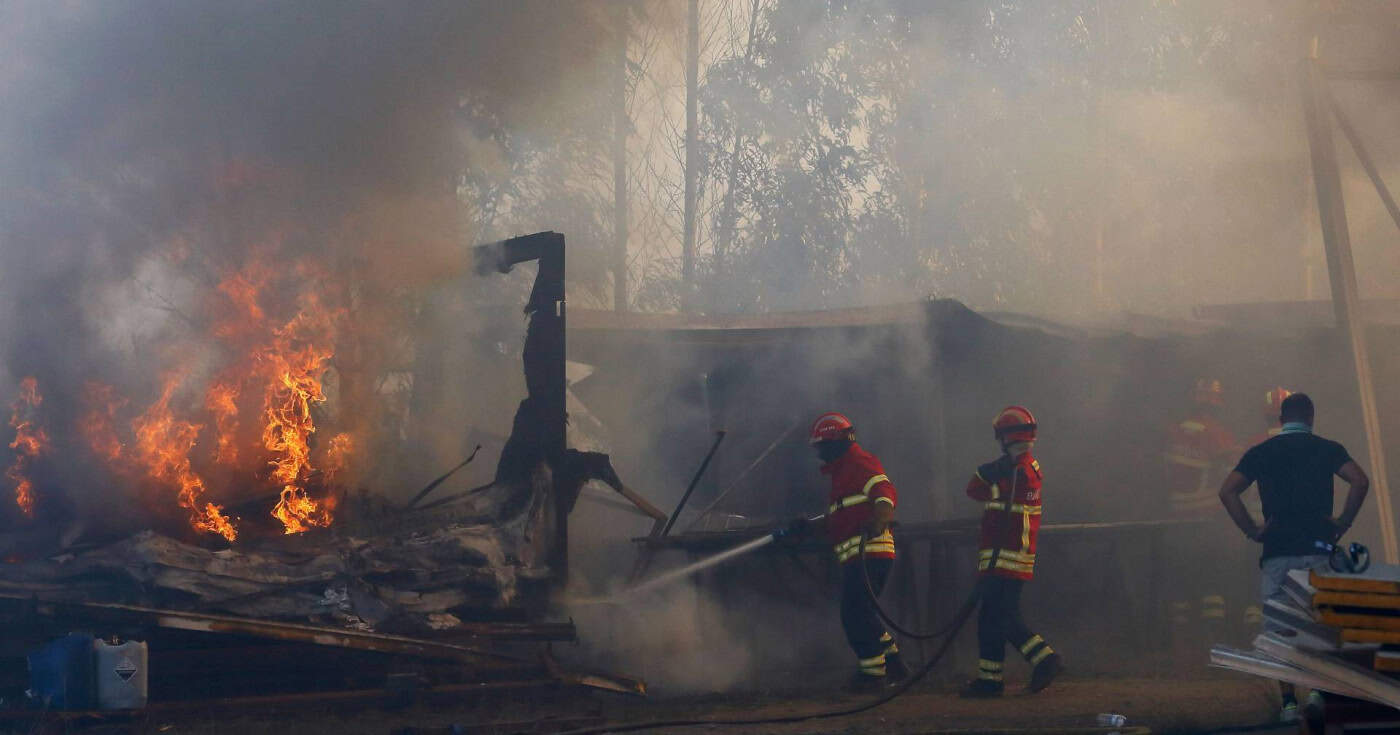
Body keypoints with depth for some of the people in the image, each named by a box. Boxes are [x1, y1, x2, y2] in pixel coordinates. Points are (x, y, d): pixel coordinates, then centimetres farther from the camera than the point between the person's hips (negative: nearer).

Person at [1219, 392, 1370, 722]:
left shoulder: (1260, 453, 9)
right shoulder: (1327, 449, 5)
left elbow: (1227, 492, -2)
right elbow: (1360, 481, -11)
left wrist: (1252, 530, 2)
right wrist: (1343, 523, -3)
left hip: (1276, 551, 1)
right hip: (1318, 547, -1)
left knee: (1278, 628, 5)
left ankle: (1289, 701, -1)